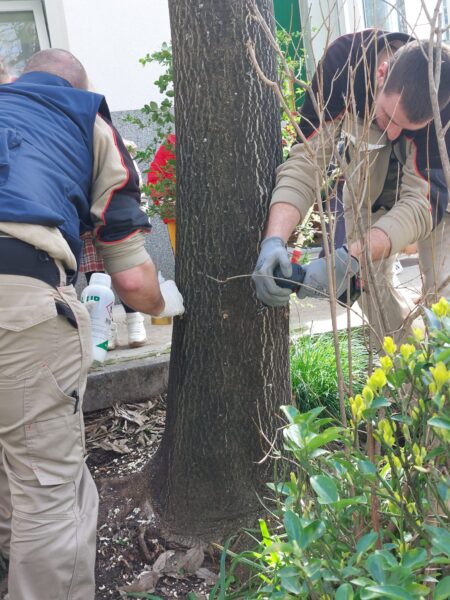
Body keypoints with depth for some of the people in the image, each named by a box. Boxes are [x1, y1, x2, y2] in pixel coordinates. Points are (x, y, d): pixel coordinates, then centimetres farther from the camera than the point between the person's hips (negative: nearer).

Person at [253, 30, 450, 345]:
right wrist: (275, 239, -49)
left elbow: (424, 201, -39)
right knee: (371, 286, 0)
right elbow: (306, 159, -34)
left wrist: (349, 259, -54)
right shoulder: (344, 59, -33)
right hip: (368, 184, 2)